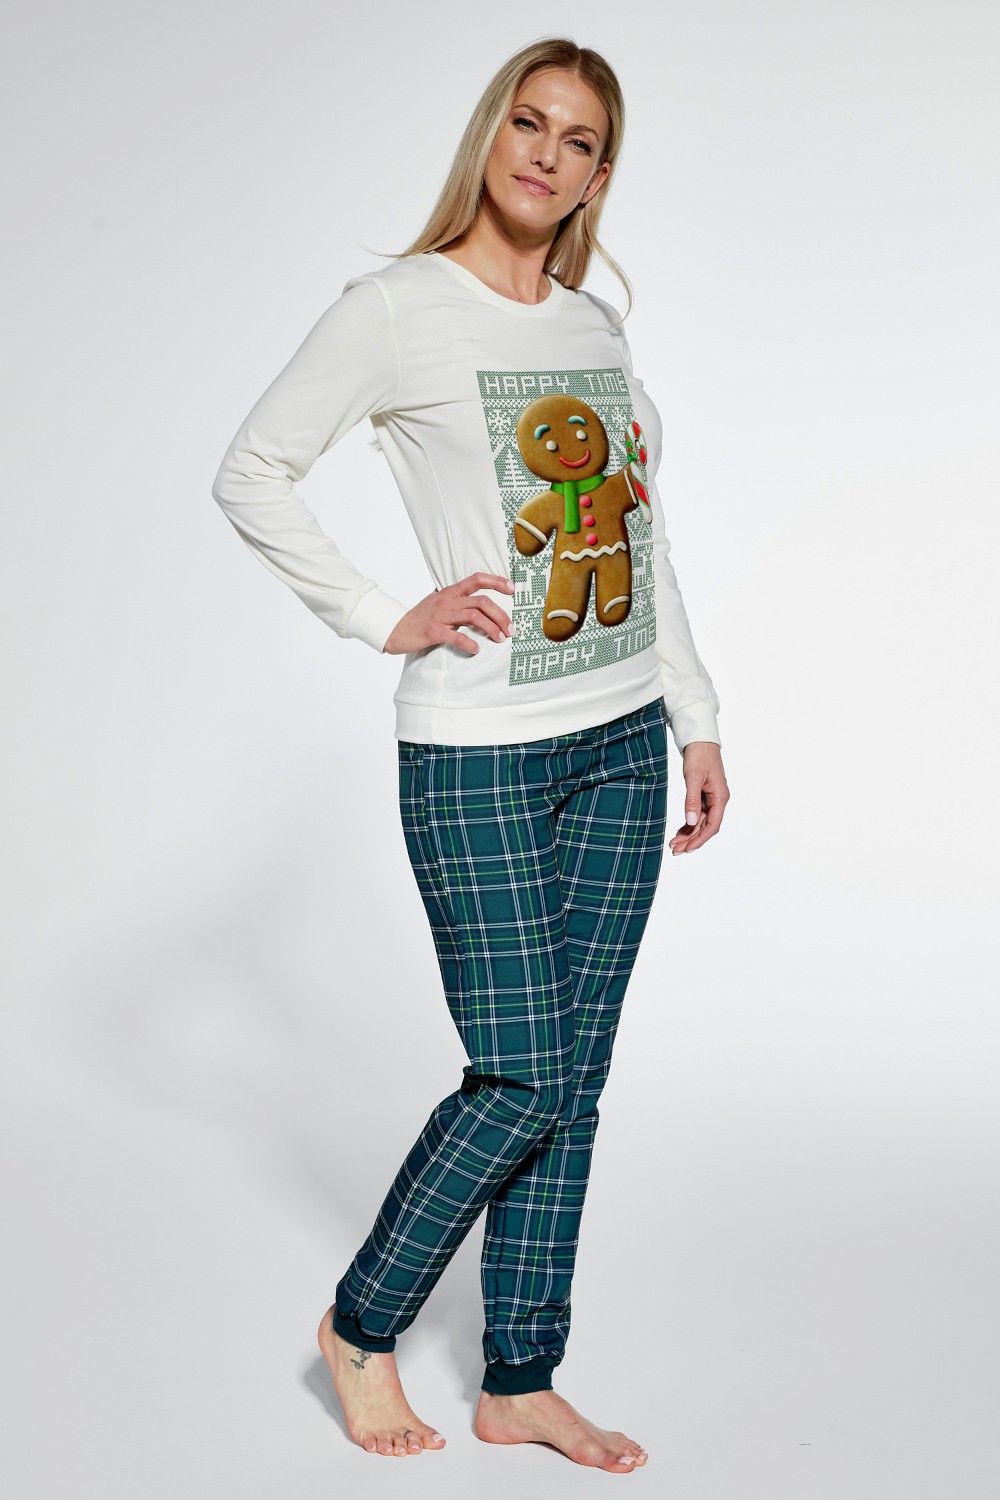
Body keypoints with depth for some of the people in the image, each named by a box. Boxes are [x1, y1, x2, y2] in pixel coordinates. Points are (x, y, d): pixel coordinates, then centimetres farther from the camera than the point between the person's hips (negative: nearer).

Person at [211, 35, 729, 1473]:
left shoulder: (597, 324, 13)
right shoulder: (399, 307, -5)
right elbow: (252, 475, -5)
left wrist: (695, 720, 13)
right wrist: (386, 620, -10)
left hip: (620, 744, 6)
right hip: (481, 755, -6)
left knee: (573, 1080, 8)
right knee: (522, 1080, -5)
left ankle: (521, 1382, 22)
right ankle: (362, 1325, 20)